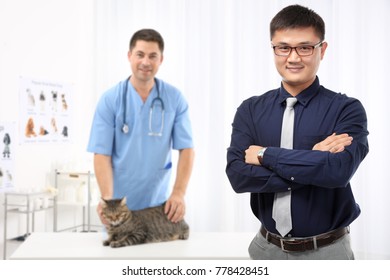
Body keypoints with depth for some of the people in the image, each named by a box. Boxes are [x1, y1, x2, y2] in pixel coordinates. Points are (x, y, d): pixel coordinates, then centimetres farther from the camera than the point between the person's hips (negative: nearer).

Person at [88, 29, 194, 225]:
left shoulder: (175, 99, -3)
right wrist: (107, 198, -24)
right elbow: (102, 154, -10)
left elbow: (186, 149, -6)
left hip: (158, 203, 1)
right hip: (119, 203, -1)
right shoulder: (110, 100, -7)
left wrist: (179, 193, -19)